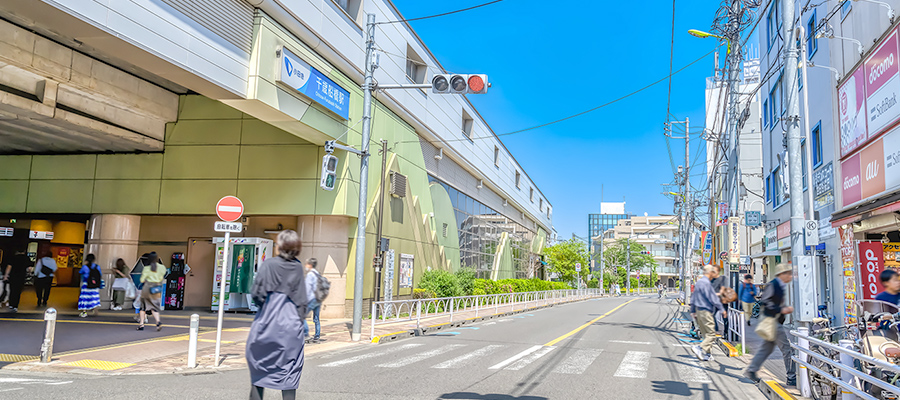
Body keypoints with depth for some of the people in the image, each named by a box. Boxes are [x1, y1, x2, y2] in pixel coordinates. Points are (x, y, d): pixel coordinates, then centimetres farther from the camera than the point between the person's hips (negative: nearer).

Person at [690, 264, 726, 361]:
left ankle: (707, 354, 12)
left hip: (698, 310, 10)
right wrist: (722, 310, -6)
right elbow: (713, 298, -15)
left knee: (706, 334, 12)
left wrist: (693, 311, 26)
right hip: (706, 311, -10)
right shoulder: (706, 283, -15)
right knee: (711, 334, -7)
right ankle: (700, 348, -17)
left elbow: (693, 298, 20)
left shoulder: (698, 282, 15)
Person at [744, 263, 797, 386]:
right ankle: (791, 378, 0)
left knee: (767, 348, 13)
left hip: (776, 322, 10)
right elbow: (764, 302, -20)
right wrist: (781, 310, -20)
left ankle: (751, 371, 20)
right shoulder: (773, 285, -15)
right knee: (787, 349, -6)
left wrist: (786, 309, 6)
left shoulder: (780, 286, 13)